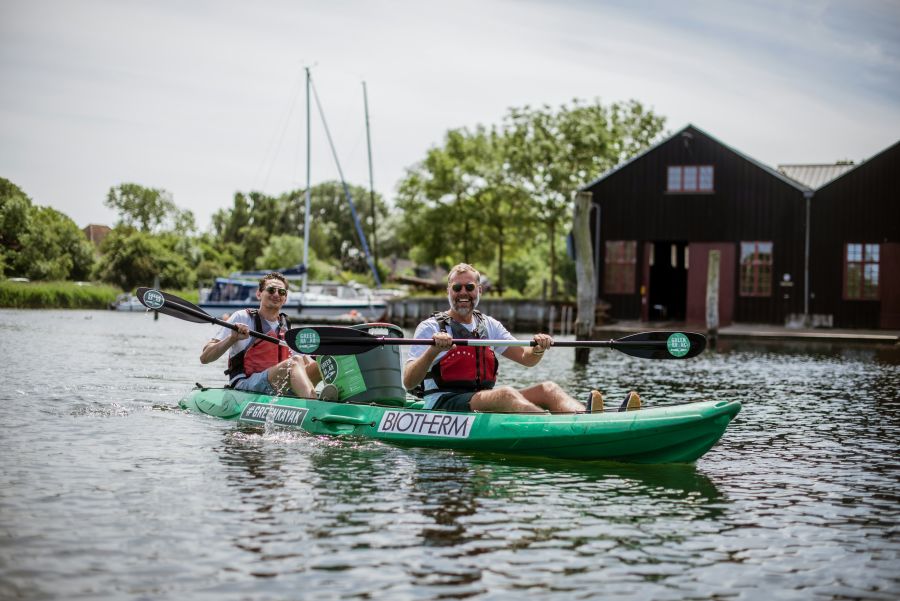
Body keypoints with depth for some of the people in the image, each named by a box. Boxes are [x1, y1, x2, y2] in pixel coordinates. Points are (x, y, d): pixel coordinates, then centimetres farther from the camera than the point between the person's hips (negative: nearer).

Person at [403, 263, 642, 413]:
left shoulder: (488, 325, 20)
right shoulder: (431, 327, 1)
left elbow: (526, 358, 13)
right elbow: (409, 382, -9)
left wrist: (538, 349, -10)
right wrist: (433, 350, -26)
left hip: (485, 405, 6)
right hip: (443, 405, -6)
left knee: (547, 389, -17)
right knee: (505, 394, -35)